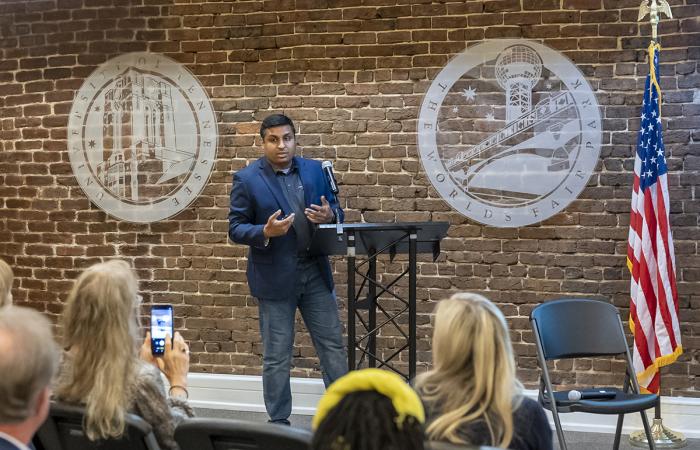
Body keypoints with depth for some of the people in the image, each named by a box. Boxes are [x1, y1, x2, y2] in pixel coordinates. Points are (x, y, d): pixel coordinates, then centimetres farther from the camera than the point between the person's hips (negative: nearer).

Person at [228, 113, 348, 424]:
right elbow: (235, 230, -6)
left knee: (333, 345, 7)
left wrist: (329, 215, -14)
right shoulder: (247, 179, -6)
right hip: (275, 278, -3)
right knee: (277, 356, 5)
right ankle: (278, 422, 15)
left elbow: (336, 212, 10)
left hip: (315, 273, 4)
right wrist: (266, 232, -25)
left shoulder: (315, 170, 5)